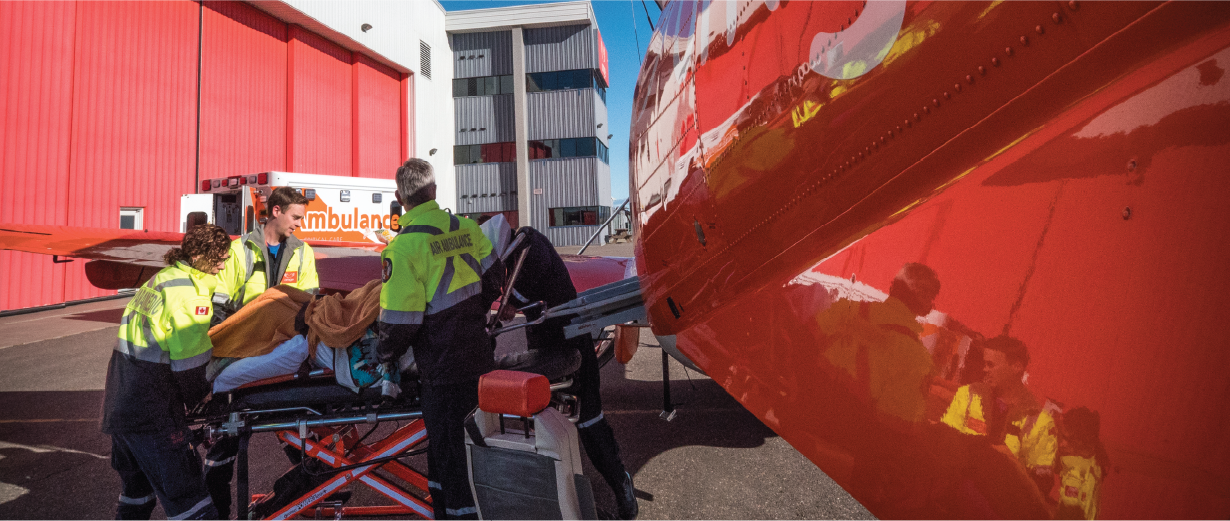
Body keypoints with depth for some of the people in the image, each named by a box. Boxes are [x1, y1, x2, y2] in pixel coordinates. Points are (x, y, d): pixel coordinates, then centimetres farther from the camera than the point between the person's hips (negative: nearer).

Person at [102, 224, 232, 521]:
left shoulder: (162, 279, 13)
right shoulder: (189, 292, -17)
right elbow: (189, 360, -18)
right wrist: (200, 398, -2)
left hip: (119, 405, 10)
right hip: (152, 415, -10)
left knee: (138, 488, 28)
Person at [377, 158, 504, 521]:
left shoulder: (404, 246, -16)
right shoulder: (466, 227, 0)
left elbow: (401, 319, -16)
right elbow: (493, 278, 8)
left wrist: (386, 357, 3)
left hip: (443, 368, -6)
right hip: (480, 358, 7)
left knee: (447, 451, 9)